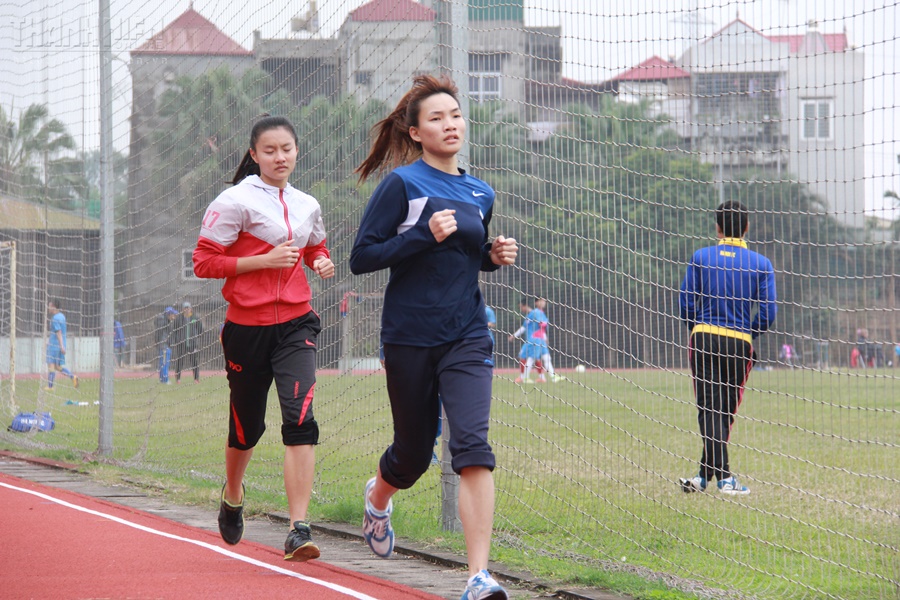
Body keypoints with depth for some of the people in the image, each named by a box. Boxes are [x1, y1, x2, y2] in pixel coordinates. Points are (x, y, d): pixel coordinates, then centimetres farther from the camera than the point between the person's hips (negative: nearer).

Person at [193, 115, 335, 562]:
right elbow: (203, 262, -9)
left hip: (295, 324, 3)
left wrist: (322, 263, 8)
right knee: (247, 425, 11)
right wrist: (265, 260, -16)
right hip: (247, 327, -3)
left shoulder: (307, 206, 11)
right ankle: (232, 495, 44)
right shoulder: (236, 201, -6)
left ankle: (298, 530, -22)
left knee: (300, 417, -17)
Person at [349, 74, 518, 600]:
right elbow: (362, 257, -10)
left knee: (472, 445, -17)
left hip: (467, 336, 3)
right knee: (414, 452, 12)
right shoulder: (402, 184, -6)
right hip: (410, 336, -2)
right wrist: (426, 236, -19)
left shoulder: (480, 194, 11)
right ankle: (379, 495, 51)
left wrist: (495, 255, 4)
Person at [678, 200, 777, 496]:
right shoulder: (761, 264, 1)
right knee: (726, 410, 11)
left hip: (704, 337, -1)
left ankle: (723, 475, -14)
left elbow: (686, 301, 1)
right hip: (740, 343, 1)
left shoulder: (701, 257, 2)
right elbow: (768, 312, -2)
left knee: (709, 408, -1)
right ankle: (704, 476, 14)